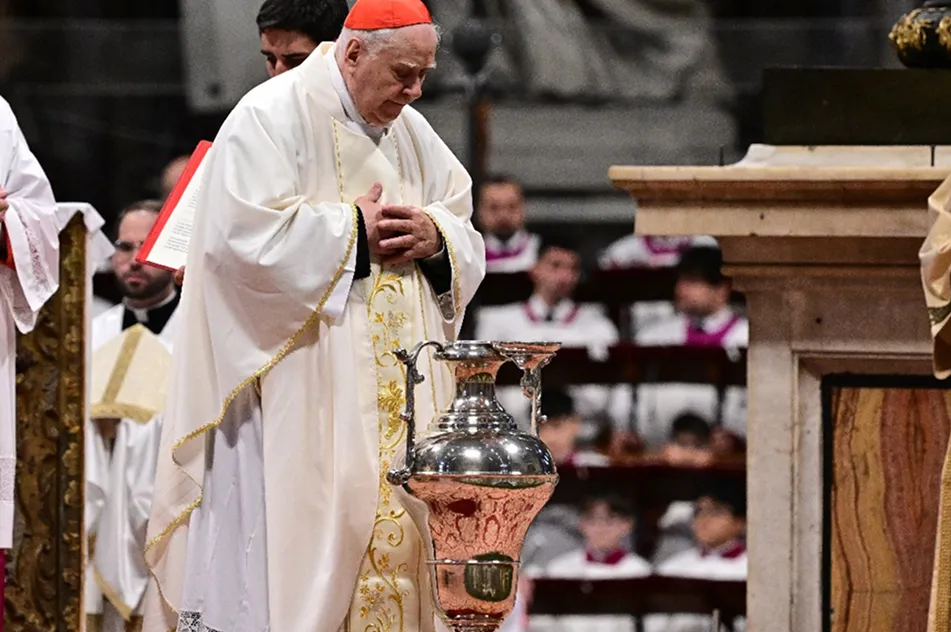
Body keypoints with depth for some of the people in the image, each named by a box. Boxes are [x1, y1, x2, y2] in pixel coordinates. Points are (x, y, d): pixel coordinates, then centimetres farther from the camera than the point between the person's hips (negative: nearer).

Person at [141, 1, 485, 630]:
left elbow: (469, 242, 18)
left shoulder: (411, 132, 15)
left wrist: (436, 236, -5)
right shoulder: (272, 117, -7)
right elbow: (248, 236, -18)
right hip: (299, 390, -7)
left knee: (397, 524, 2)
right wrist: (354, 231, -12)